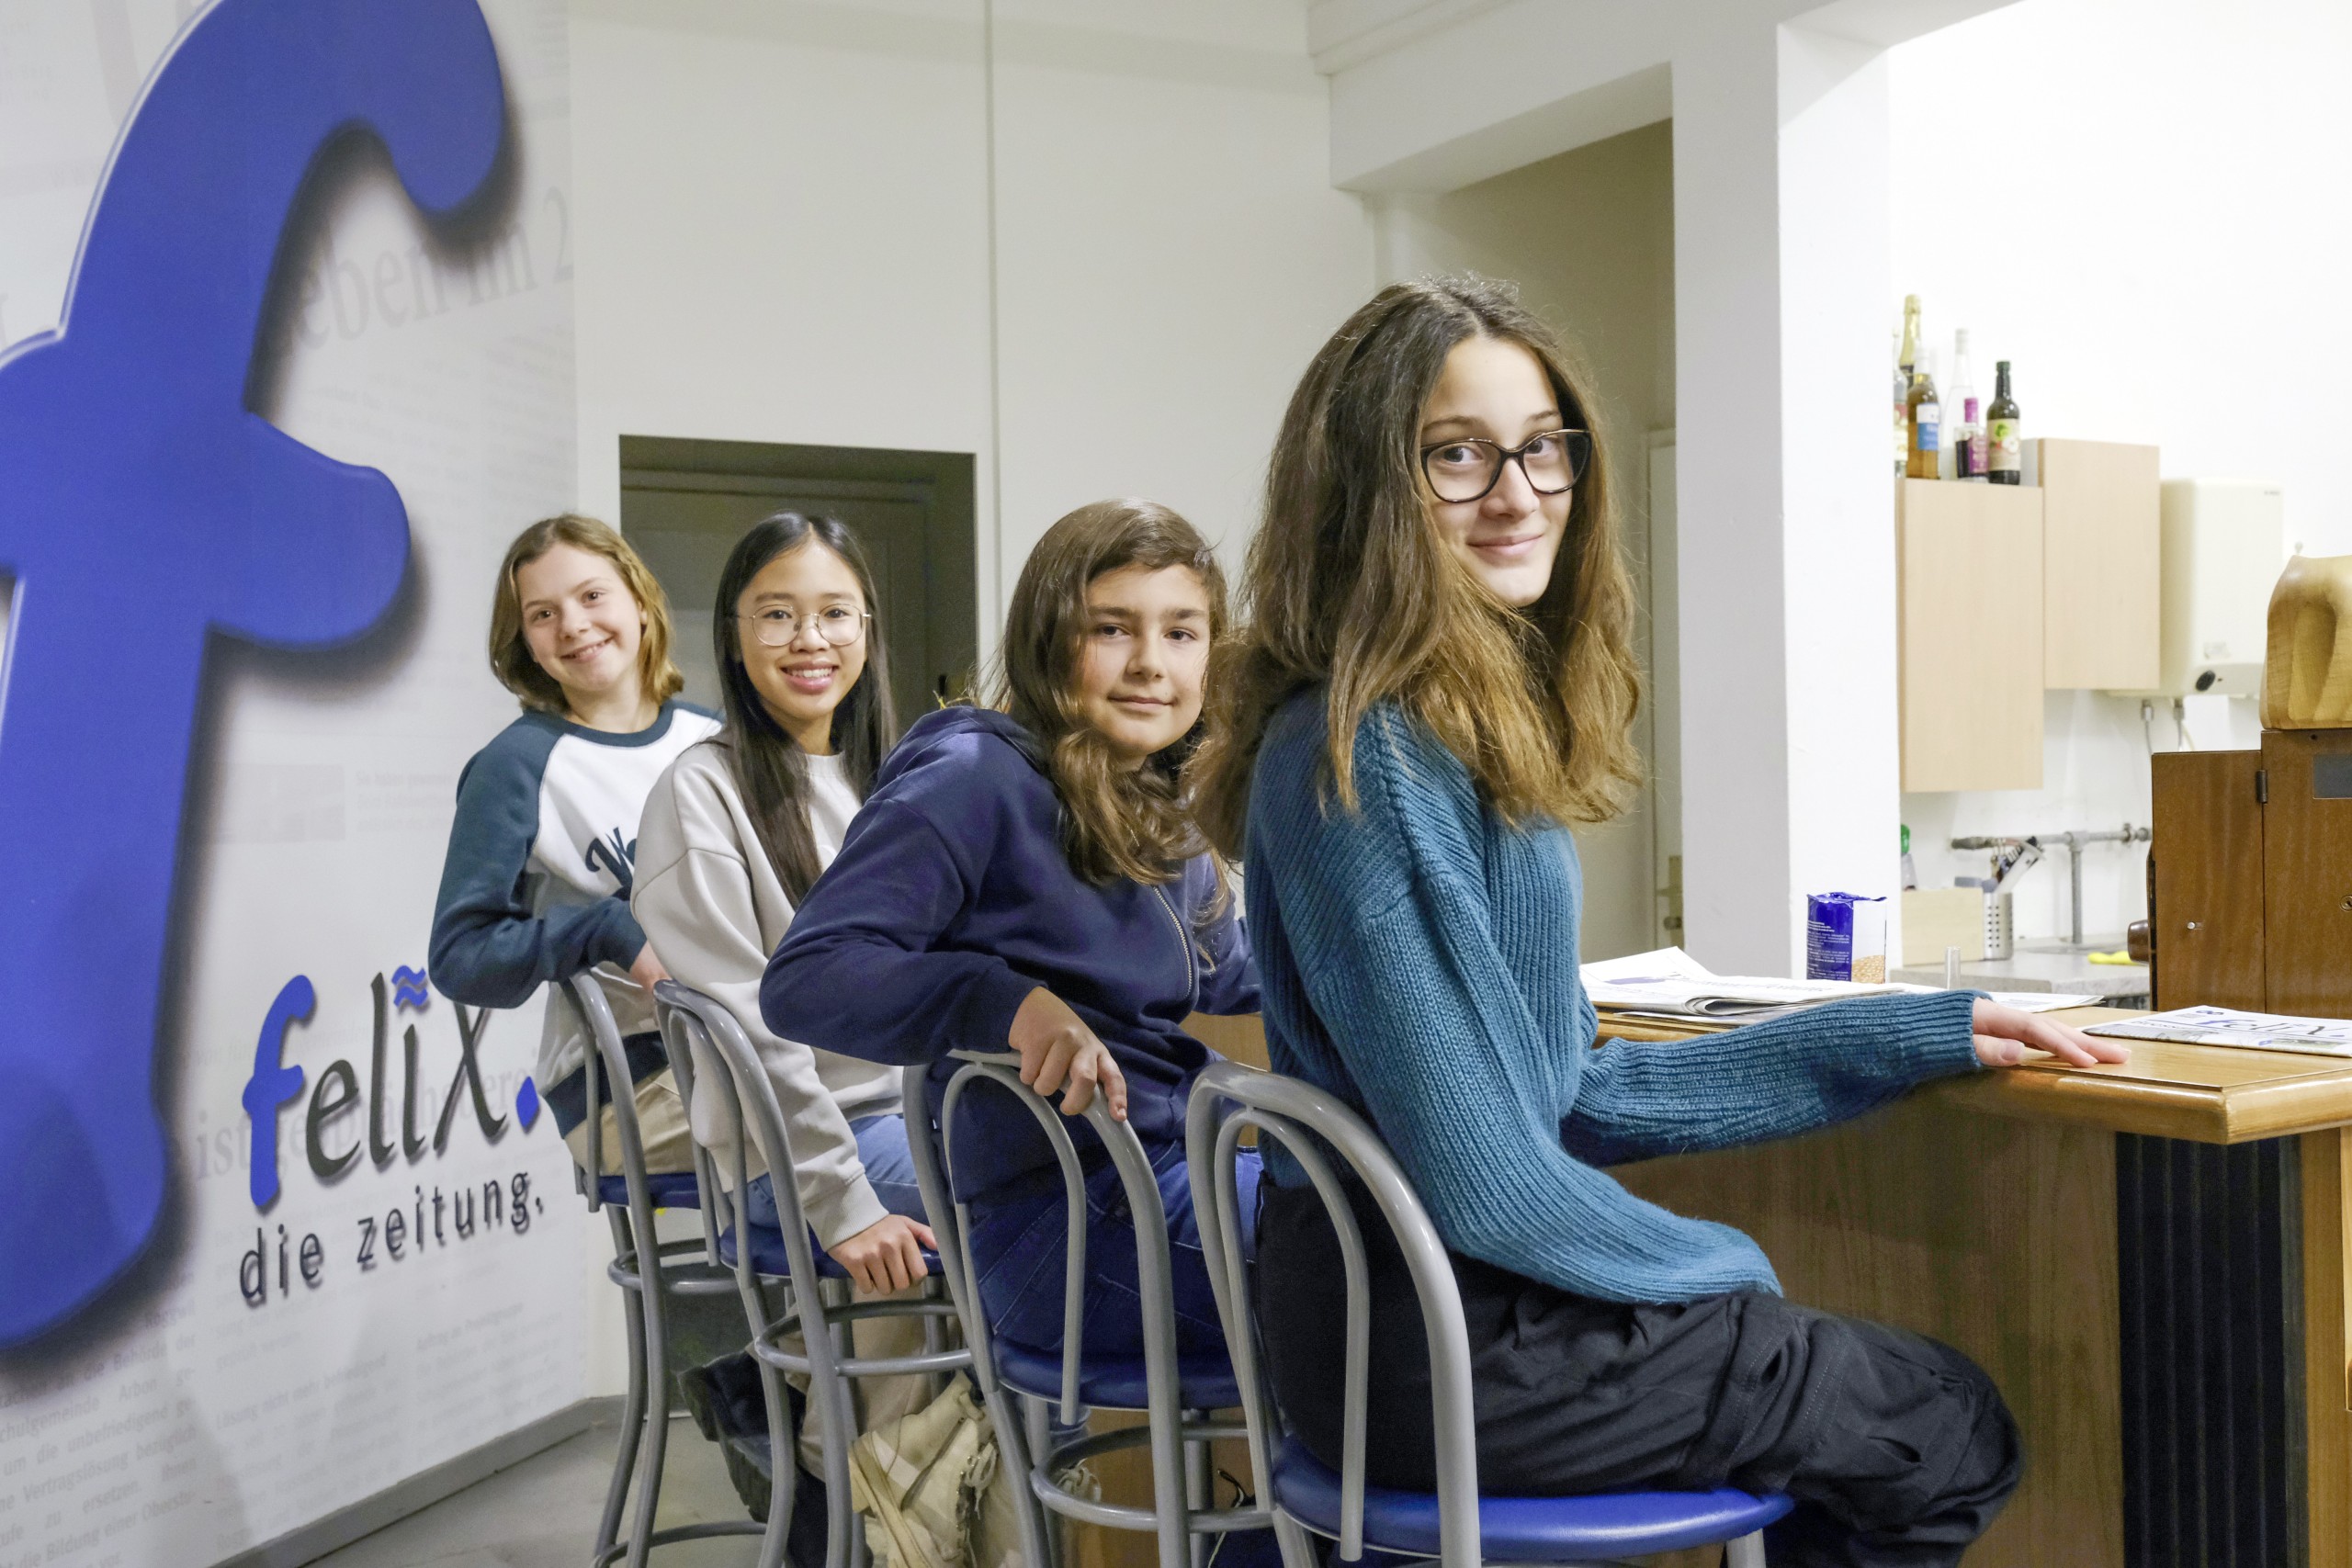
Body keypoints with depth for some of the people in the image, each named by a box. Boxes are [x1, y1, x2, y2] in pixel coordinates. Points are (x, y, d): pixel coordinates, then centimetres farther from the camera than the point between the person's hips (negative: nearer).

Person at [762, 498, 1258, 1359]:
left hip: (1183, 1177, 9)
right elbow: (805, 978, -19)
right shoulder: (975, 780, -11)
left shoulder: (1163, 823, 15)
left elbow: (1231, 981, 28)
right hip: (1068, 1227, -9)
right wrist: (1009, 1003, -33)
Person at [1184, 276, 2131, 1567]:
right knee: (1955, 1435, 10)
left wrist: (1926, 1035, 12)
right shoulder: (1369, 761, -23)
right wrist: (1727, 1269, -5)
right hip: (1446, 1348, -9)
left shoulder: (1472, 737, 7)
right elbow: (1480, 1180, -24)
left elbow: (1566, 1092, 10)